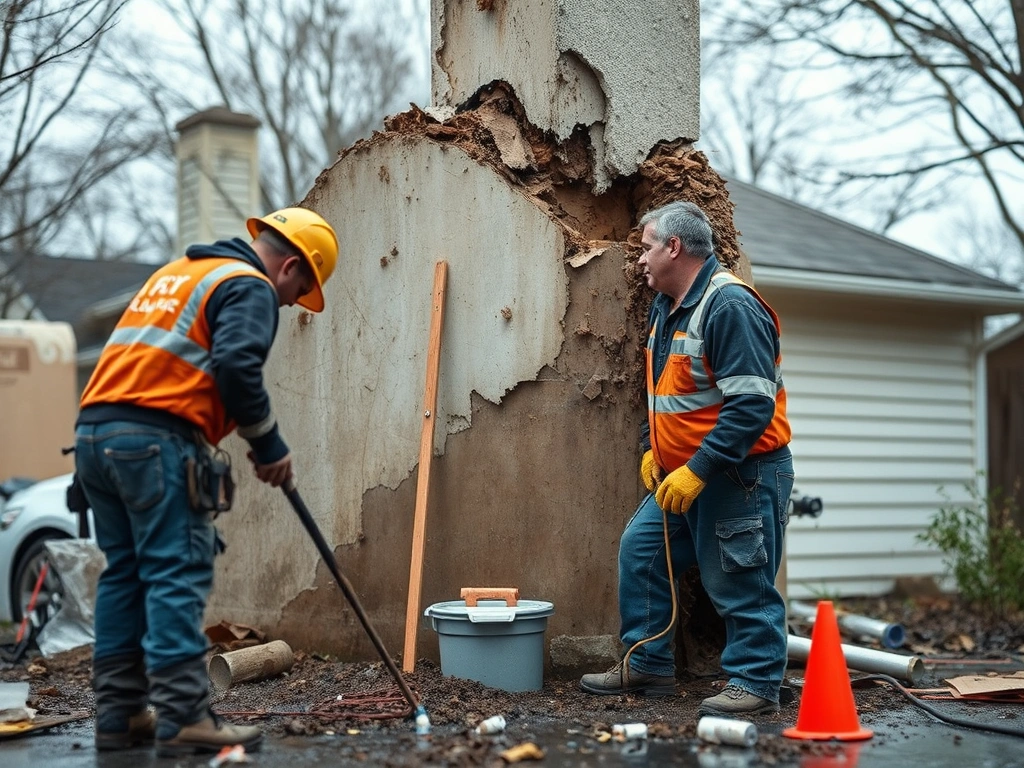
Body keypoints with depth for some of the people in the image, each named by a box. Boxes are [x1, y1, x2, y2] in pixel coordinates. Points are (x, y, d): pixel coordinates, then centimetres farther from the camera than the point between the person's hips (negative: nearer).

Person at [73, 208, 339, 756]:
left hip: (94, 431, 9)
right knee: (177, 577, -8)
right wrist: (270, 446, -7)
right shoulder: (250, 287, -1)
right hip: (157, 439, -9)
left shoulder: (176, 274, 28)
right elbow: (236, 366, -16)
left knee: (125, 572, 12)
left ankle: (119, 715, 14)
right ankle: (182, 720, -10)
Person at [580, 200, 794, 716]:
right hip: (680, 473, 10)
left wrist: (698, 471, -26)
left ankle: (756, 684, 11)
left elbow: (752, 405, -26)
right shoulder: (665, 308, 12)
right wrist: (650, 447, 13)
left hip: (742, 474, -10)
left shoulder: (730, 307, -20)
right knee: (640, 550, 10)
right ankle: (647, 666, 20)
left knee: (739, 581, -3)